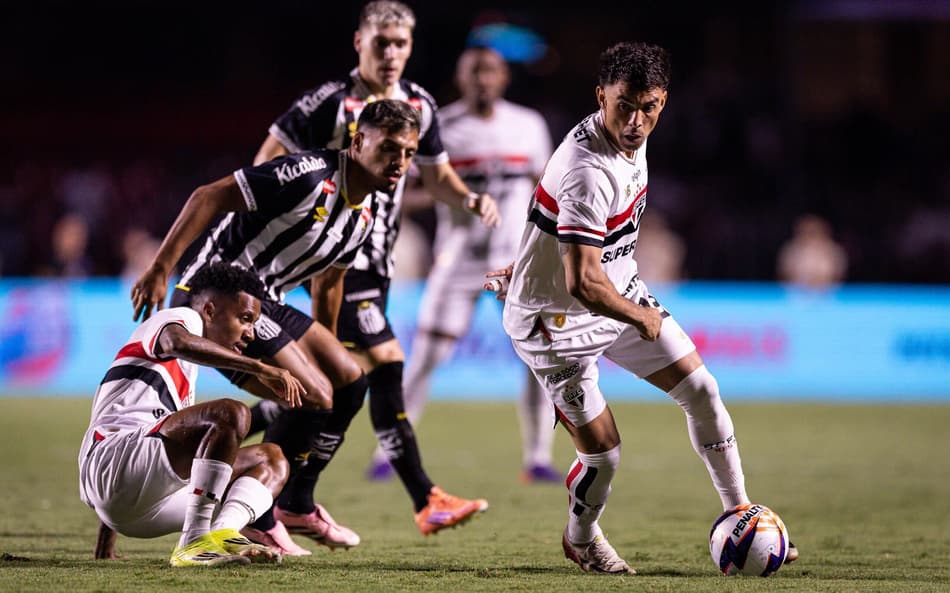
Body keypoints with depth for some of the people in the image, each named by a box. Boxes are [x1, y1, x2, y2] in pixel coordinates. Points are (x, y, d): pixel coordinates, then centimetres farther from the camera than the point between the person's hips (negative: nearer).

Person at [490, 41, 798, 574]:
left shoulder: (631, 141, -4)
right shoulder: (588, 172, -35)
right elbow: (583, 283, -36)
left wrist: (536, 261, 26)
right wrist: (643, 318, -20)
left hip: (620, 291, 9)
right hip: (557, 319, -9)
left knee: (702, 390, 4)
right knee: (604, 451, -3)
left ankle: (739, 514, 19)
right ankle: (580, 539, 28)